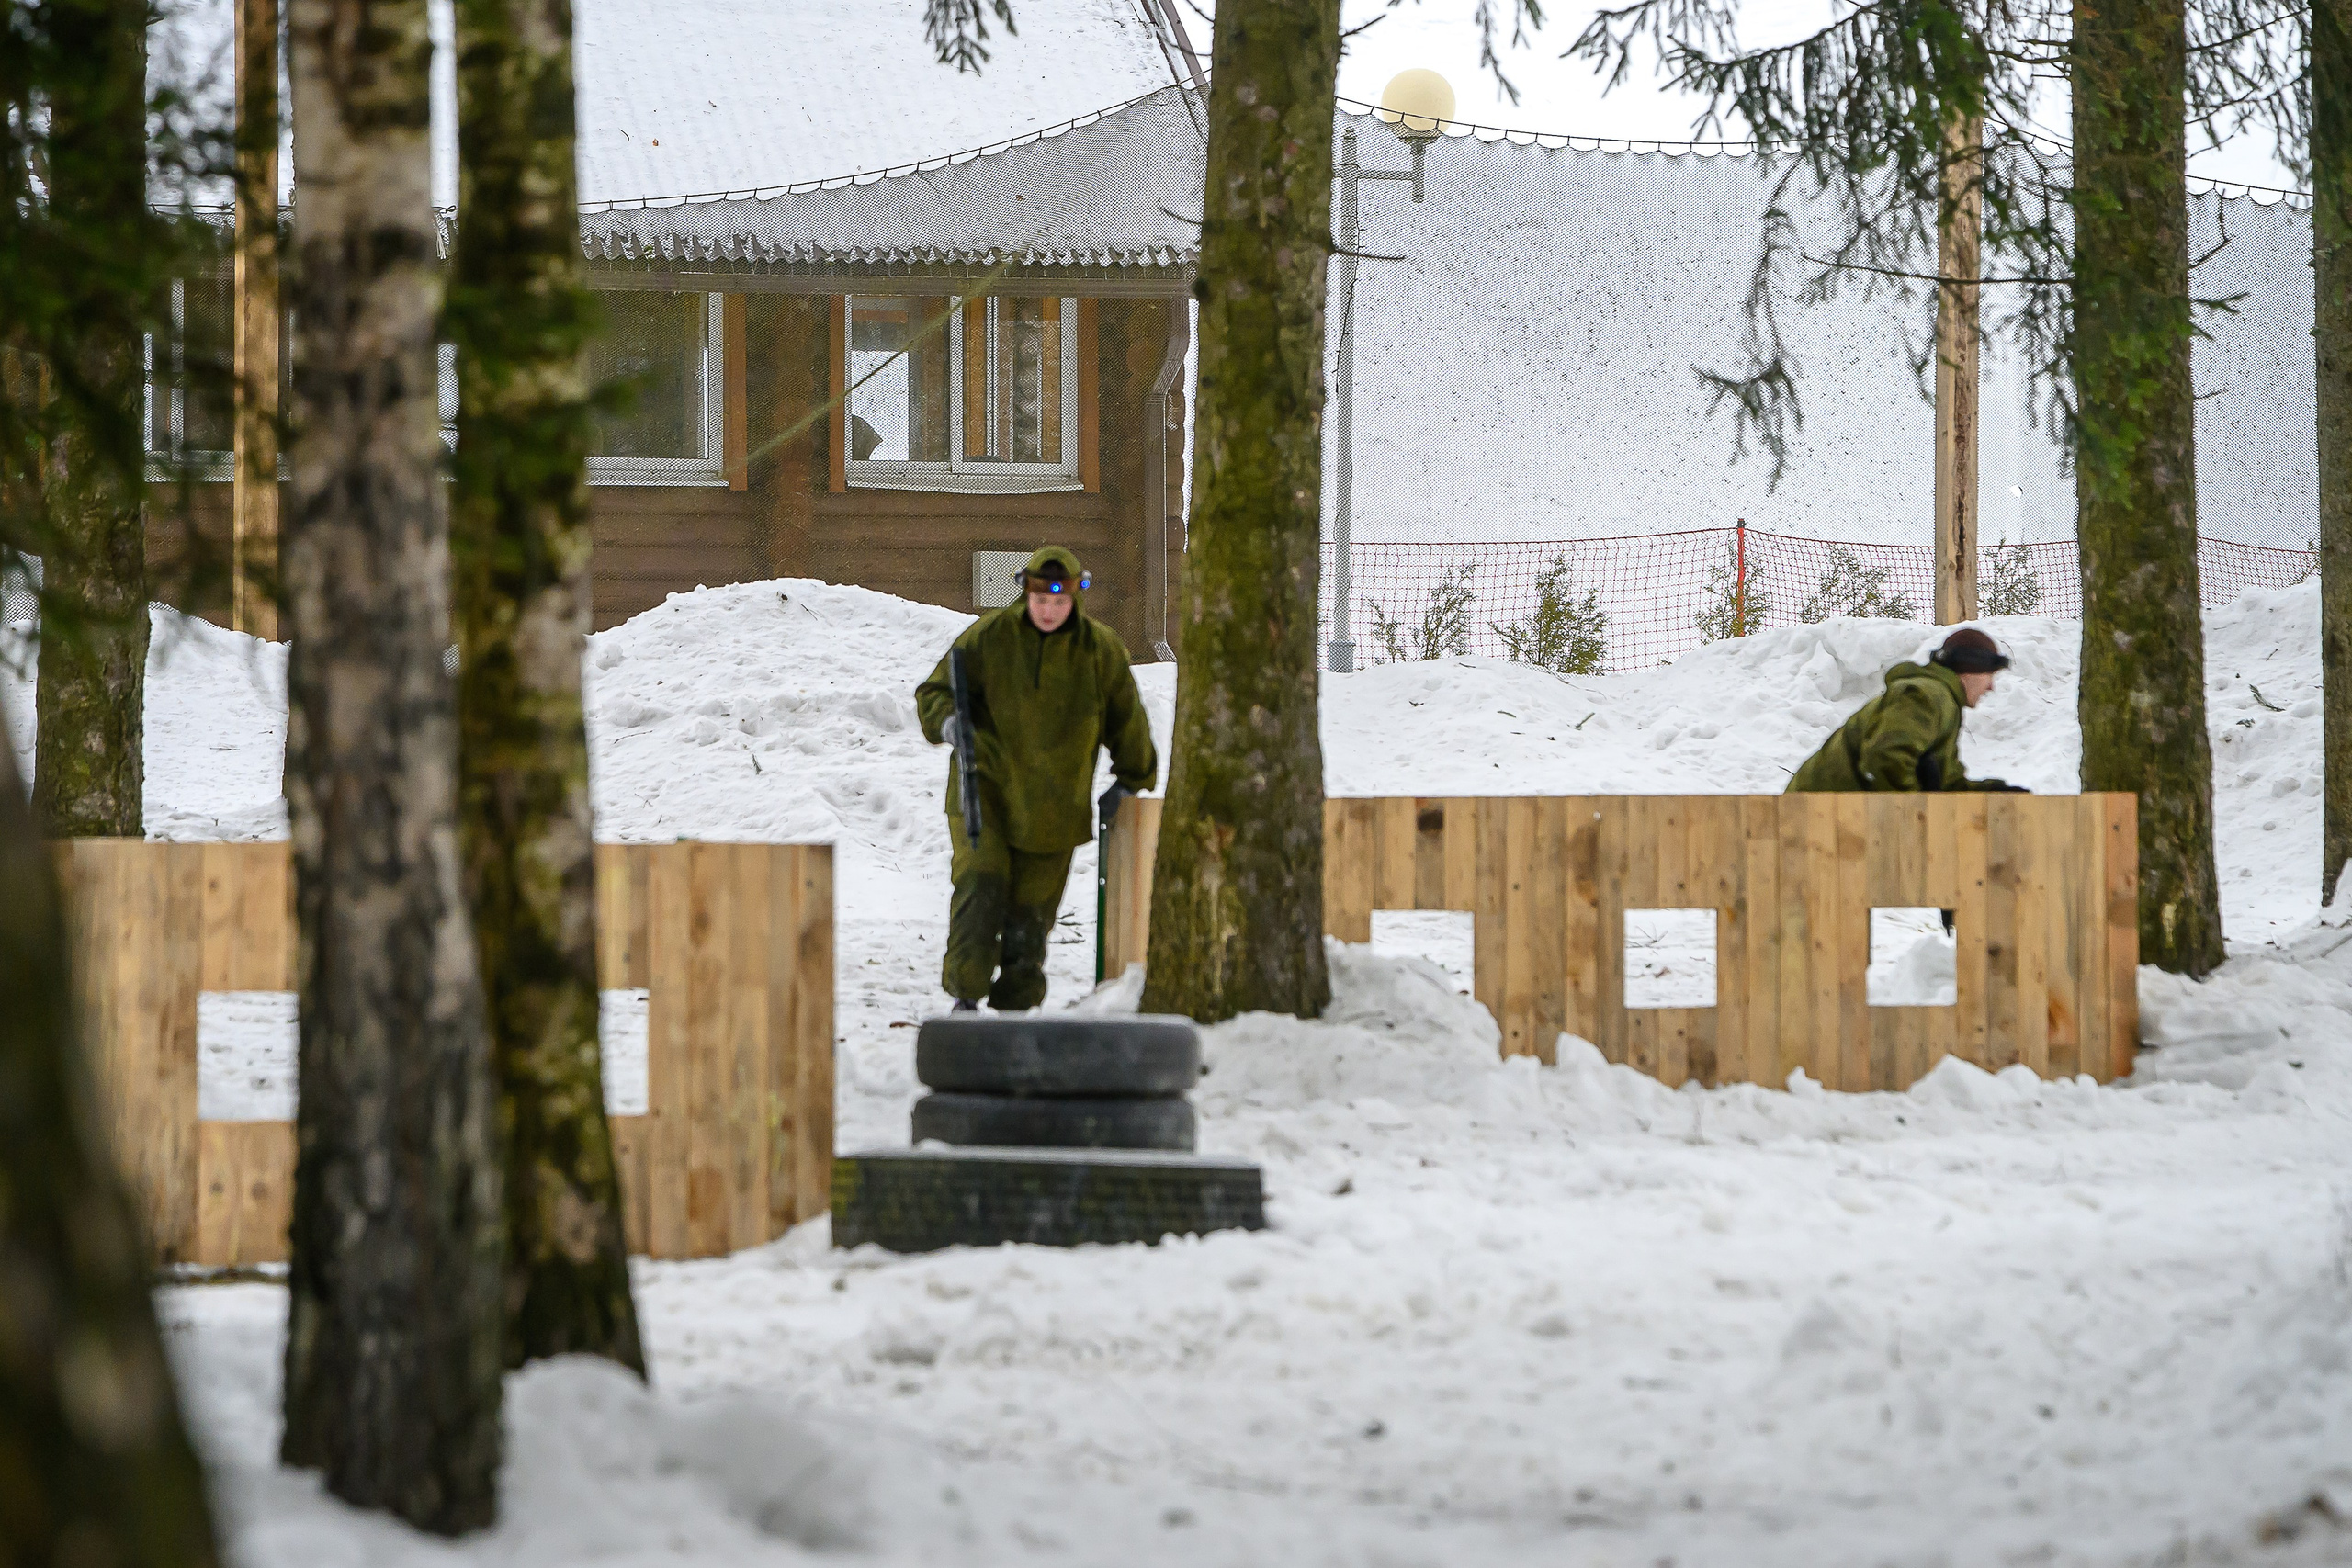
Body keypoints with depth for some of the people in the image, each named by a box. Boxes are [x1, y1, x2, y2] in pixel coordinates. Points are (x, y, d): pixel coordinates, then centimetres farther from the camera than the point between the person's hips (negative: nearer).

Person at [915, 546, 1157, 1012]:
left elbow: (1127, 722, 14)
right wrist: (947, 720, -19)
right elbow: (934, 692, 2)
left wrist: (1131, 782, 20)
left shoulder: (1101, 650, 1)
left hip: (1054, 805, 1)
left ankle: (1015, 1005, 15)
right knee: (980, 885, -16)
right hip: (986, 787, -1)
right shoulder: (989, 636, -4)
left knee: (1031, 904, 4)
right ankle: (965, 994, -12)